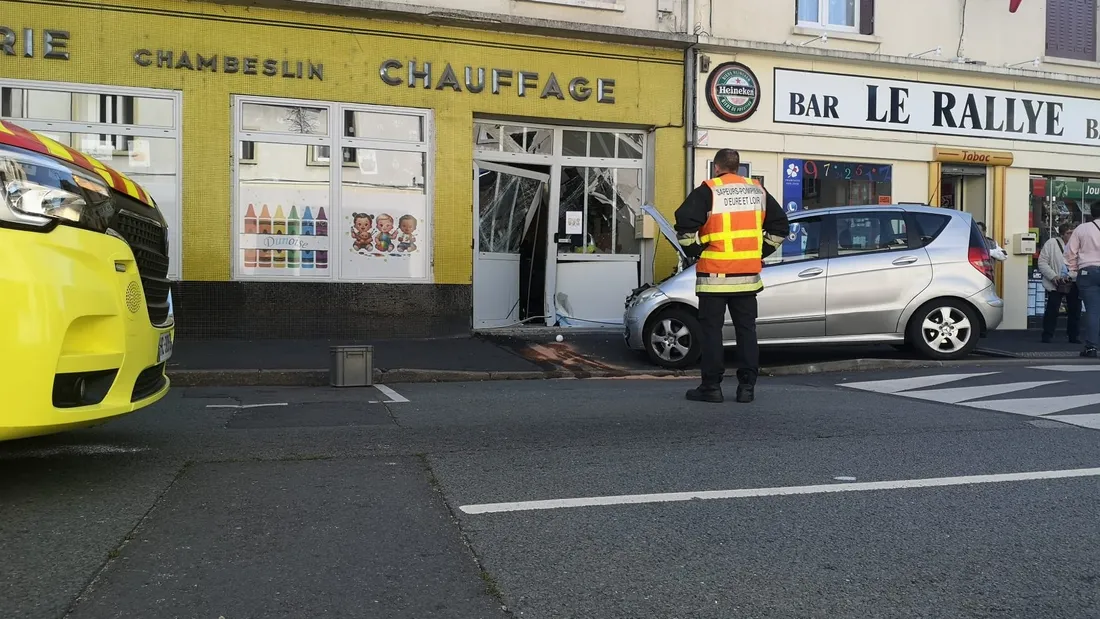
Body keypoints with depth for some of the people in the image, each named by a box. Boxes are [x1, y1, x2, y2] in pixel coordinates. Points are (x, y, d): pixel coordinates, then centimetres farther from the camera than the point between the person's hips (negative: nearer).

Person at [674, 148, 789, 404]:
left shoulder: (708, 191, -6)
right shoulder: (757, 191, 10)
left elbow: (685, 223, -17)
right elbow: (780, 226, 13)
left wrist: (694, 251, -2)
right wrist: (760, 253, 16)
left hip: (714, 275, -4)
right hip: (748, 276, 4)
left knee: (711, 330, 2)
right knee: (746, 330, 10)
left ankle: (711, 386, 4)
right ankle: (747, 386, 12)